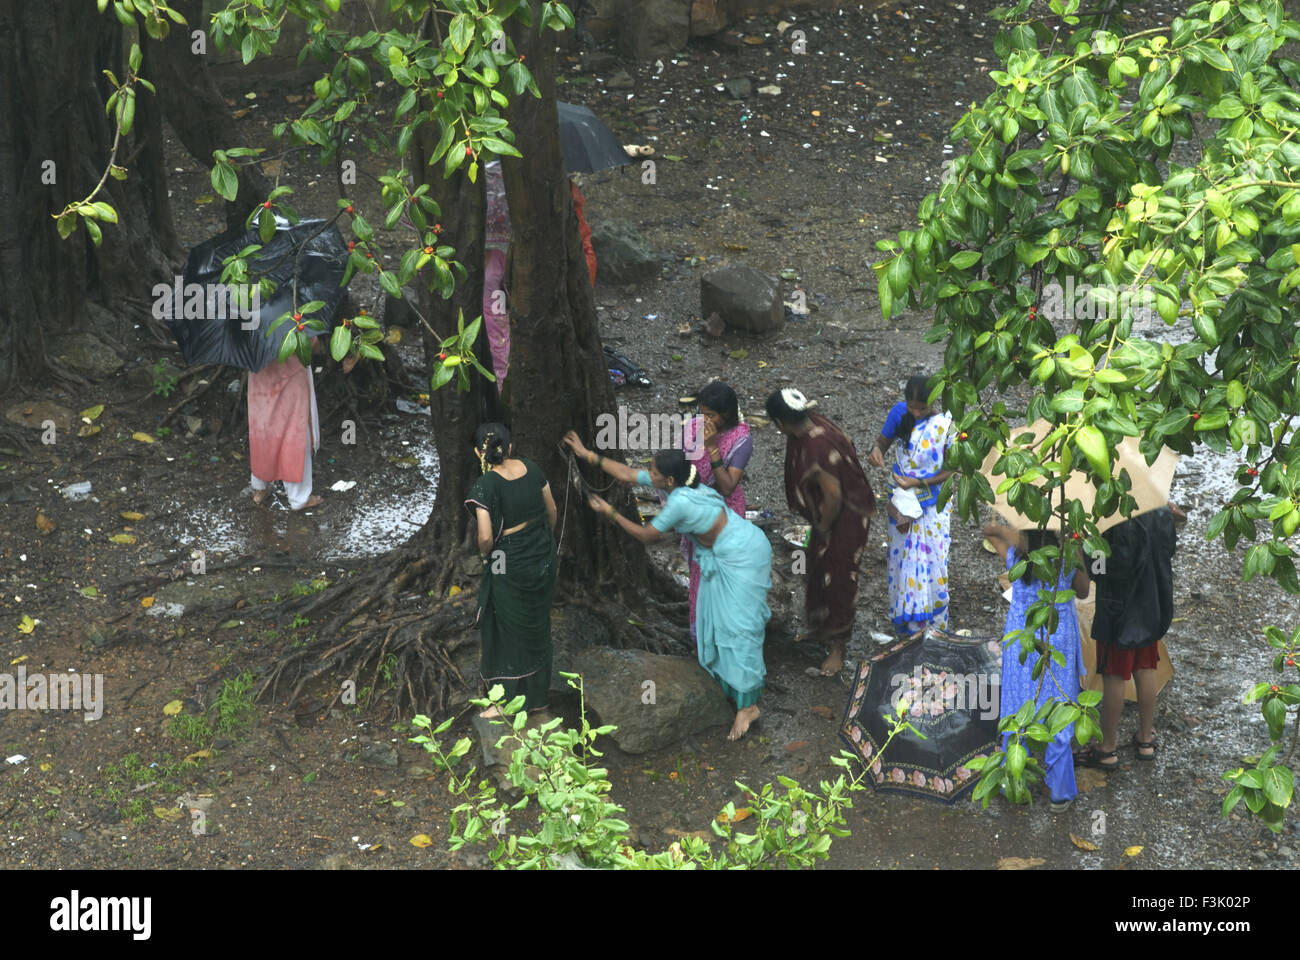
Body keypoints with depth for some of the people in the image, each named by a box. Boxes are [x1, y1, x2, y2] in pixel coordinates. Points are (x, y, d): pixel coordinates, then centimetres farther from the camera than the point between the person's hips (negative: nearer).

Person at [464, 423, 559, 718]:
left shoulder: (485, 486, -23)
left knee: (508, 627, 11)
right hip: (543, 557, 6)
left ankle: (510, 699, 22)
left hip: (509, 563, -6)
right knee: (537, 622, 20)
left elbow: (486, 537, -27)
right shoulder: (531, 468, -6)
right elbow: (551, 510, 5)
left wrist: (486, 555, -5)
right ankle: (538, 695, 34)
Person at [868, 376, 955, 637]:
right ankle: (905, 618, 27)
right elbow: (883, 441, 3)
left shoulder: (946, 425, -19)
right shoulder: (899, 413, -10)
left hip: (932, 504, -3)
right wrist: (876, 450, -22)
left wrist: (918, 483, -23)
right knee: (902, 556, 11)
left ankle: (933, 623, 21)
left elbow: (951, 470, -12)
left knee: (930, 559, 4)